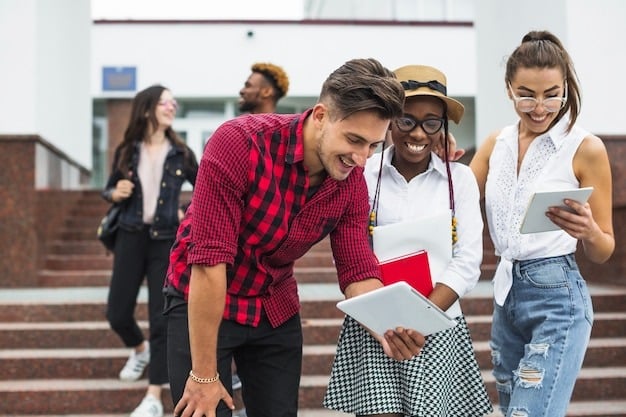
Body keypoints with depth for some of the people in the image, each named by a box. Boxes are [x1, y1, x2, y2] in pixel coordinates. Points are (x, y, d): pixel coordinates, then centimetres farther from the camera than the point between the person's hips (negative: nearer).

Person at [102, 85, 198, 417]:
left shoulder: (181, 154, 0)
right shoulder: (127, 152, 2)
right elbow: (109, 189, 13)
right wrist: (115, 193, -9)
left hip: (167, 242, -2)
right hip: (131, 238, 2)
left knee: (162, 319, -6)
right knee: (117, 313, 5)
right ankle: (140, 350, 40)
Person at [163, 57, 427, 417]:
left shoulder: (352, 182, -12)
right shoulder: (239, 144, -29)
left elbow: (358, 272, -10)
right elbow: (209, 261, -29)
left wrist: (389, 329, -33)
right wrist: (204, 375, -25)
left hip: (276, 310, 5)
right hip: (201, 304, -4)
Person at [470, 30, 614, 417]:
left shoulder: (586, 148, -8)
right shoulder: (496, 144, 7)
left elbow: (603, 251, -4)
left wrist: (588, 231, -27)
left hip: (556, 297, -6)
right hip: (506, 292, 6)